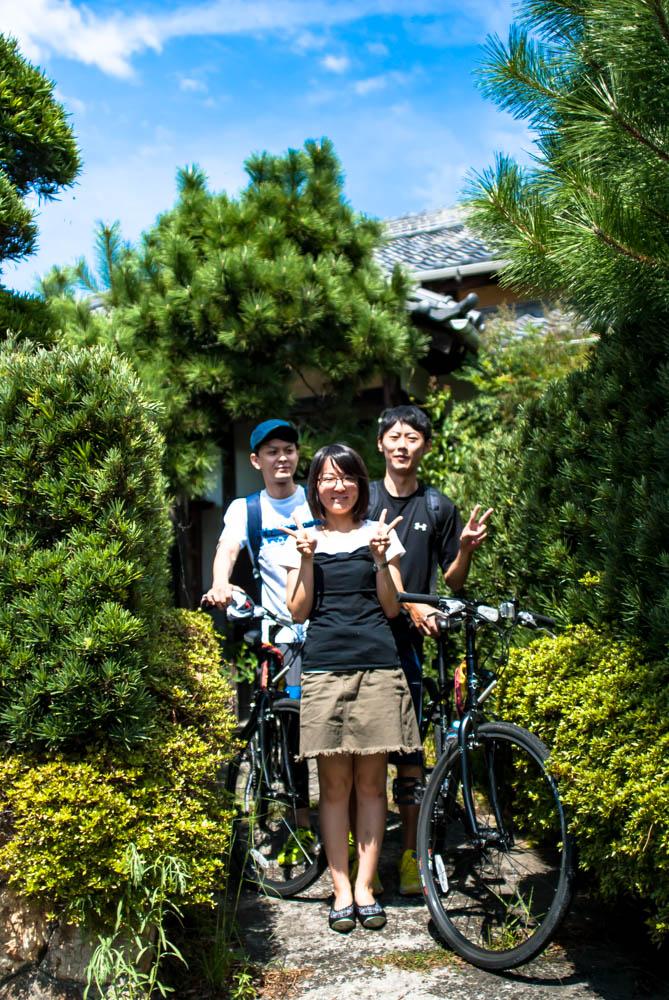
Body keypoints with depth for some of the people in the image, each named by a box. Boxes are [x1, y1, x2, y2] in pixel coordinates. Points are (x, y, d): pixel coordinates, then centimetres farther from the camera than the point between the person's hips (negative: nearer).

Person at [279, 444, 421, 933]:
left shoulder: (379, 533, 11)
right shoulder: (305, 539, 11)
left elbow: (392, 608, 7)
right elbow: (298, 612, 5)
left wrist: (380, 558, -6)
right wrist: (307, 560, -7)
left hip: (377, 667, 0)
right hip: (324, 667, 0)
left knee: (371, 781, 4)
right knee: (335, 784, 2)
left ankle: (365, 884, 14)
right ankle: (342, 888, 12)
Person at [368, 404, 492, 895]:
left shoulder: (439, 507, 9)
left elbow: (452, 581, 10)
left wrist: (466, 549, -11)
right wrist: (408, 603, -14)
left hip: (408, 641, 1)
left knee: (408, 749, 0)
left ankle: (410, 856, 12)